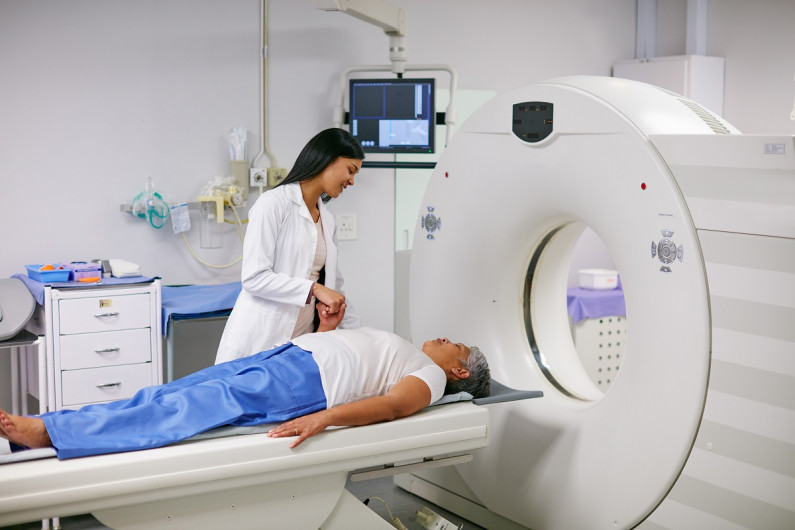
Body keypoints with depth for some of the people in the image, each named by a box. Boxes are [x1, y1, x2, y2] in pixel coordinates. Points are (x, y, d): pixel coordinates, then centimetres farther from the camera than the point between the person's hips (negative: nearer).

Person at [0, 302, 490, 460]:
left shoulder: (431, 375, 7)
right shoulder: (401, 351, 33)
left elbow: (393, 404, -15)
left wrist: (325, 418, -29)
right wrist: (328, 327, 18)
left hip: (306, 383, -8)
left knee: (190, 408, -20)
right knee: (170, 395, -7)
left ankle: (49, 432, -26)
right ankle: (41, 427, -13)